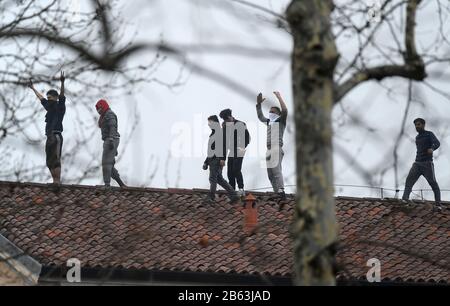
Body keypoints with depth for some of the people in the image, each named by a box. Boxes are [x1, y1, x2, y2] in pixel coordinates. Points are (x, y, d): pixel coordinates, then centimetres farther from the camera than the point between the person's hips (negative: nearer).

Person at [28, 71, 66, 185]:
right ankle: (55, 181, 6)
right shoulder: (50, 107, 22)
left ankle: (58, 181, -22)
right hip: (49, 137, 9)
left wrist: (62, 83, -32)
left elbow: (62, 96, -17)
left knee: (55, 160, -16)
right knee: (49, 162, 5)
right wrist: (33, 88, 47)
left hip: (56, 137, -9)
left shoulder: (60, 106, 0)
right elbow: (41, 98, 36)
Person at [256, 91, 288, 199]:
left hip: (277, 149, -8)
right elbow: (260, 116, 38)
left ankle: (281, 192, -28)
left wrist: (279, 98, -10)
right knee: (270, 174, 4)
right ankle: (277, 193, 4)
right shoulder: (269, 122, 23)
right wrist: (258, 104, 30)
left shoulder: (280, 121, 4)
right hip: (269, 150, 8)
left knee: (276, 171, -20)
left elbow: (284, 111, -13)